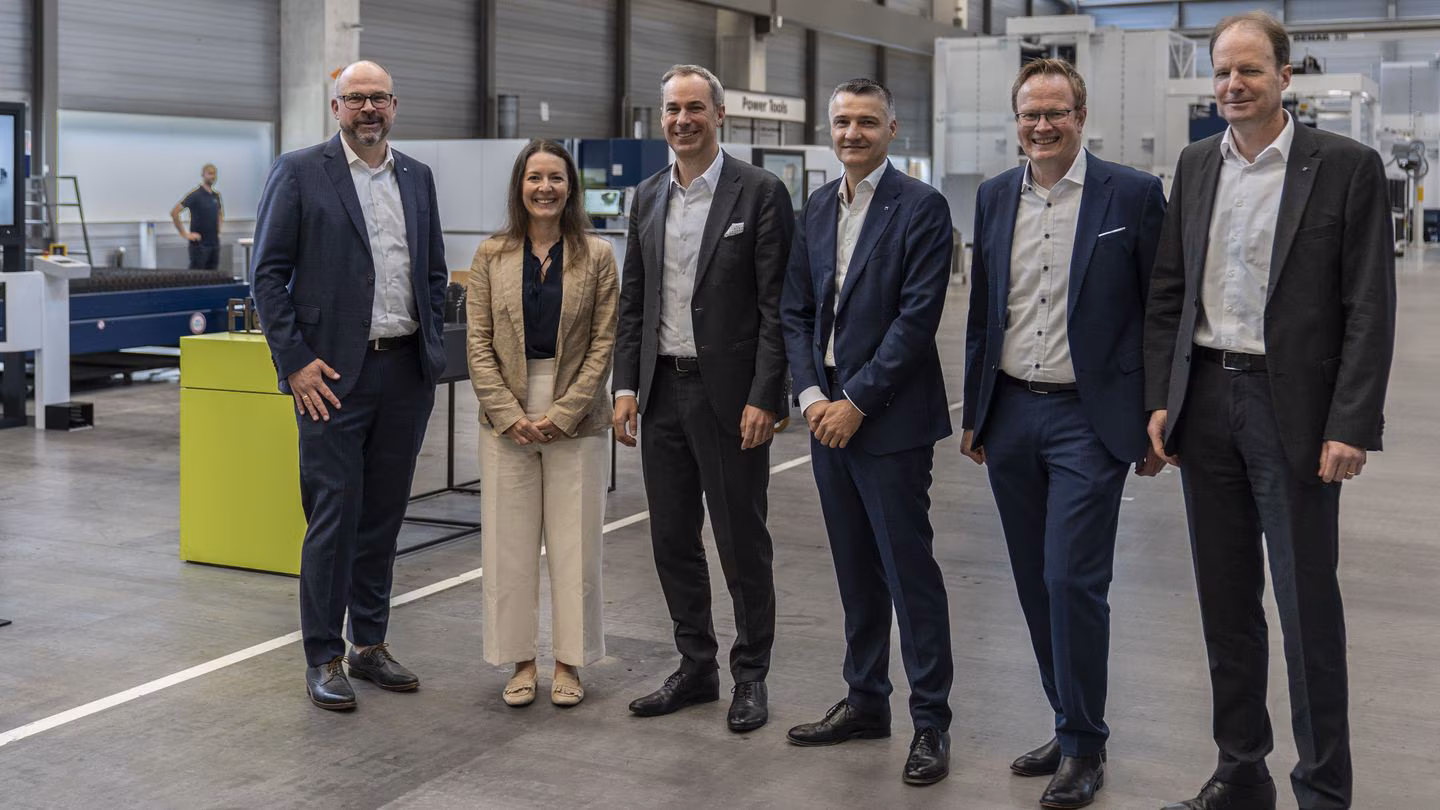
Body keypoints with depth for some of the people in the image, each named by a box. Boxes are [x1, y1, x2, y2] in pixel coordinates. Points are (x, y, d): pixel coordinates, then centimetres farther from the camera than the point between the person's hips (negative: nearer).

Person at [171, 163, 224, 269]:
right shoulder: (195, 194, -9)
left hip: (214, 243, 7)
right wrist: (185, 234, -13)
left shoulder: (216, 195, 12)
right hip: (199, 244, -6)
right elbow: (174, 212, -13)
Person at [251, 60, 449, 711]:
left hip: (405, 371, 5)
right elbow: (269, 273, -5)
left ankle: (370, 644, 23)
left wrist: (432, 352, 9)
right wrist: (295, 360, -11)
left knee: (383, 516, 11)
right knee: (334, 516, -3)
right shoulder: (299, 172, -1)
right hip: (334, 373, -5)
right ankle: (323, 659, 8)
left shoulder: (417, 177, 14)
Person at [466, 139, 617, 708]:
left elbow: (603, 342, -2)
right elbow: (478, 344, 1)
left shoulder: (596, 256, 1)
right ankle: (521, 660, 16)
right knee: (510, 544, 4)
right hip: (507, 419, 1)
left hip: (576, 420, -1)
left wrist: (564, 413, -10)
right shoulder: (491, 256, 4)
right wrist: (510, 413, -9)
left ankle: (569, 662, 15)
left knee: (575, 544, 3)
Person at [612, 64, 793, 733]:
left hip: (730, 396, -6)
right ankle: (695, 668, 26)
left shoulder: (760, 193, -6)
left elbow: (777, 305, -10)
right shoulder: (647, 198, 11)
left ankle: (751, 676, 18)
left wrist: (764, 399, -16)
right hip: (662, 394, 6)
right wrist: (627, 386, 5)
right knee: (673, 541, 12)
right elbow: (632, 301, 14)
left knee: (742, 544, 4)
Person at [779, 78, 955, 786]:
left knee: (909, 568, -2)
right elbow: (796, 312, 12)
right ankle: (865, 701, 25)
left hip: (889, 417, -6)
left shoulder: (921, 208, -7)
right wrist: (811, 395, -3)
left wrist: (855, 401, -15)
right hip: (828, 413, 6)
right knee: (856, 570, 14)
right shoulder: (817, 210, 13)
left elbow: (918, 316, -14)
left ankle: (930, 720, 8)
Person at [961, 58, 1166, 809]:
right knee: (1036, 584, 11)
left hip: (1088, 420, -5)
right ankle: (1070, 724, 25)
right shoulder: (995, 197, 9)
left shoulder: (1133, 193, -5)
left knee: (1073, 581, -7)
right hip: (1011, 416, 5)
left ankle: (1084, 746, 8)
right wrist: (974, 413, 13)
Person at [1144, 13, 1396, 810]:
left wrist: (1350, 426, -14)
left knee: (1306, 603, 2)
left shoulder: (1346, 166, -5)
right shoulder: (1196, 164, 9)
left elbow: (1369, 309, -8)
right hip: (1206, 401, 5)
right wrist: (1160, 399, 4)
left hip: (1292, 408, -5)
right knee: (1225, 600, 11)